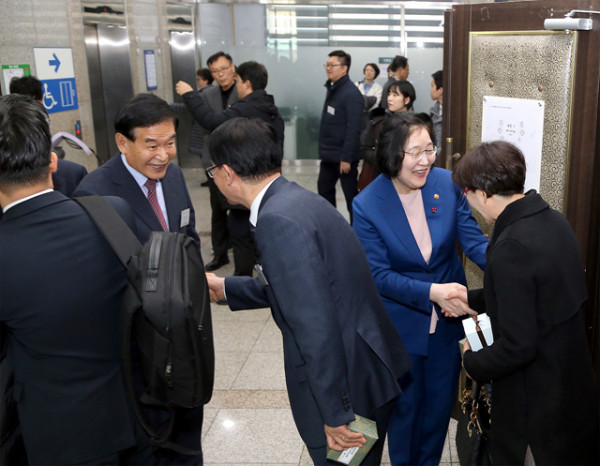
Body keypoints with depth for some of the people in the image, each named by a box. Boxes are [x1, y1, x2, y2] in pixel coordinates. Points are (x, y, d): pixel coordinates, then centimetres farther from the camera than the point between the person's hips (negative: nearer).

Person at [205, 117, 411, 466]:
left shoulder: (277, 219, -23)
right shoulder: (297, 200, 7)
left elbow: (315, 325, -27)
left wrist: (335, 414, -22)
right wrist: (225, 288, 28)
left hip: (347, 387, -9)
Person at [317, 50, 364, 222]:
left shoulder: (351, 93, -16)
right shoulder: (332, 89, 10)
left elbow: (353, 129, -21)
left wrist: (346, 158, -22)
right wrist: (324, 149, 14)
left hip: (343, 156, -9)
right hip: (328, 155, 9)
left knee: (351, 195, 3)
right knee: (324, 189, 15)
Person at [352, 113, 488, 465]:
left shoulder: (447, 184, -12)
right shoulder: (367, 205, -19)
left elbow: (473, 240, -11)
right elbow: (379, 275, -19)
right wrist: (431, 291, -31)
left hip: (448, 318, 3)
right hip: (402, 325, -3)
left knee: (441, 401, 20)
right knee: (405, 405, 18)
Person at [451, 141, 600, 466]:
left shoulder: (512, 248, -30)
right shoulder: (553, 220, -3)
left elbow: (517, 347, -28)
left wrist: (473, 363, -10)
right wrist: (471, 300, 15)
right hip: (571, 382, 9)